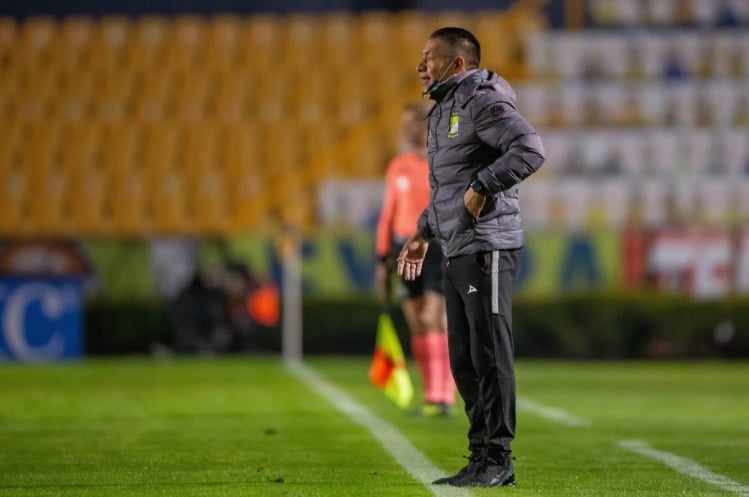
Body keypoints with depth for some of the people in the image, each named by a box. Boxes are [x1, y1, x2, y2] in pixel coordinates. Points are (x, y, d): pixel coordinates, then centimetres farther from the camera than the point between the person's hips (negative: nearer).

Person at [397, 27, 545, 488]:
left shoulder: (483, 101, -11)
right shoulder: (443, 111, 21)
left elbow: (530, 150, -25)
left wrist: (481, 186, -22)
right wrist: (423, 232, 25)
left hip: (488, 247, -10)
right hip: (457, 252, 10)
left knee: (490, 354, -7)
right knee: (464, 360, 10)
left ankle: (498, 460, -3)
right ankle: (481, 458, 16)